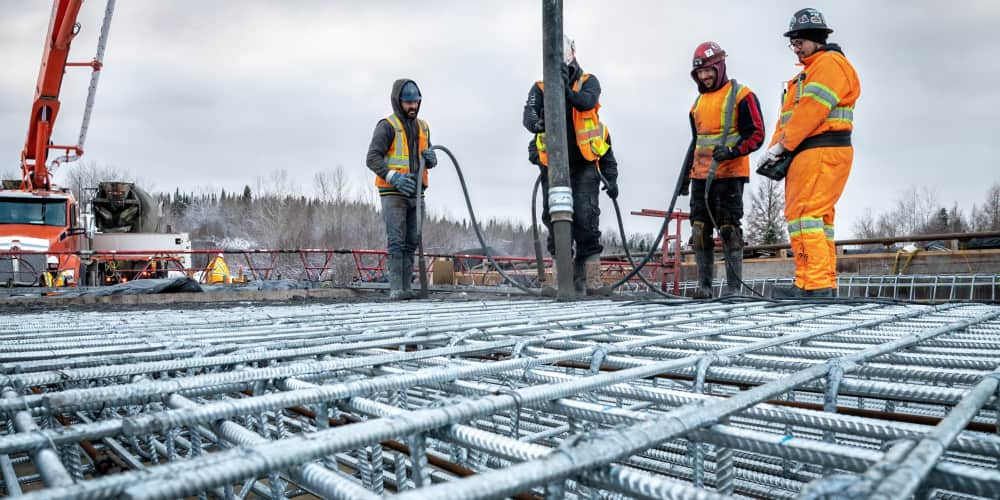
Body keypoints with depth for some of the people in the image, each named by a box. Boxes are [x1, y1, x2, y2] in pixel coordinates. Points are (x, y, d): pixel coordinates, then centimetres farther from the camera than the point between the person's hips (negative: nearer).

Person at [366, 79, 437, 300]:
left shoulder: (422, 126, 16)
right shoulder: (387, 126, -5)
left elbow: (429, 161, 23)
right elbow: (372, 158, -13)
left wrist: (431, 158, -2)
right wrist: (393, 177, -26)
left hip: (415, 193, 7)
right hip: (393, 193, -6)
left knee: (411, 242, 6)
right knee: (396, 241, -9)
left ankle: (407, 286, 11)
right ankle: (396, 288, -8)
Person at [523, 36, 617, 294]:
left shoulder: (588, 82, 5)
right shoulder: (540, 88, 7)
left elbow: (587, 101, -18)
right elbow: (528, 115, -11)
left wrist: (568, 93, -38)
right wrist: (537, 123, -34)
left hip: (584, 165, -2)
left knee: (586, 219, -8)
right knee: (555, 219, 0)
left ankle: (591, 277, 0)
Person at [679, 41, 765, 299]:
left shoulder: (741, 95, -2)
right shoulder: (699, 102, 20)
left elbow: (756, 134, -7)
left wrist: (732, 151, -23)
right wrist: (686, 174, 22)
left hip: (729, 174, -6)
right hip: (701, 176, 7)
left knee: (729, 229, -6)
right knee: (700, 230, 4)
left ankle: (734, 286, 0)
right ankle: (704, 284, 10)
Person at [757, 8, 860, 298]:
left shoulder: (830, 63, -4)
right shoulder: (807, 73, 27)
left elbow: (812, 110, -17)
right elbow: (788, 115, 18)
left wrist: (780, 146, -18)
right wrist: (776, 151, 3)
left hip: (821, 152, -10)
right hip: (806, 155, 10)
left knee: (803, 217, -17)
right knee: (817, 220, 9)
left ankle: (813, 285, -19)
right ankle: (826, 286, 14)